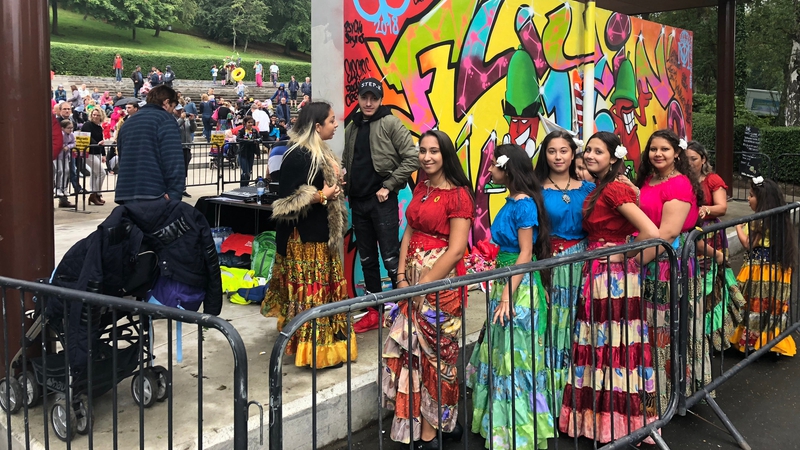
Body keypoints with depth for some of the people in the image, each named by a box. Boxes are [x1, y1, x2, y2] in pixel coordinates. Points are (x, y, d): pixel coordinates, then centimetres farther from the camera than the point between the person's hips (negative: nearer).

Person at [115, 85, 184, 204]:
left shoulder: (128, 121, 22)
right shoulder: (165, 119, -3)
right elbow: (173, 159, -15)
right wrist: (175, 192, -18)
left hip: (126, 192, 7)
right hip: (154, 193, -7)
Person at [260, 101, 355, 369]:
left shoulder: (321, 153, 13)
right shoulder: (298, 156, -18)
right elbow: (287, 200, -23)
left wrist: (335, 188, 6)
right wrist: (322, 196, -18)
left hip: (321, 234, 10)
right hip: (304, 237, -10)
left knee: (326, 290, 16)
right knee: (309, 292, -4)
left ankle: (327, 343, 27)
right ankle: (313, 352, 5)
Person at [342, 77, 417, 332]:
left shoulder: (390, 124, -5)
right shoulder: (352, 128, 14)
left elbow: (412, 158, -12)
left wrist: (388, 186, -13)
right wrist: (344, 185, 3)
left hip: (383, 201, -6)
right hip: (358, 201, 7)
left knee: (390, 257, -6)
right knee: (366, 259, 11)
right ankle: (374, 311, 20)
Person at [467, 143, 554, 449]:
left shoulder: (524, 204, -17)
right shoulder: (512, 202, 9)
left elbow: (526, 254, -19)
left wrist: (507, 296, -21)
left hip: (519, 286, -9)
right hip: (505, 281, 9)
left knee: (515, 357, -1)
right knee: (502, 354, 17)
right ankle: (503, 424, 30)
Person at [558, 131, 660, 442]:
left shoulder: (614, 189, -16)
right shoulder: (597, 190, 12)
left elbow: (652, 233, -24)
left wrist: (628, 261, -11)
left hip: (614, 276, -9)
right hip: (597, 274, 9)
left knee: (615, 346, -1)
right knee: (598, 345, 14)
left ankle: (617, 423, 10)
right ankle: (598, 415, 25)